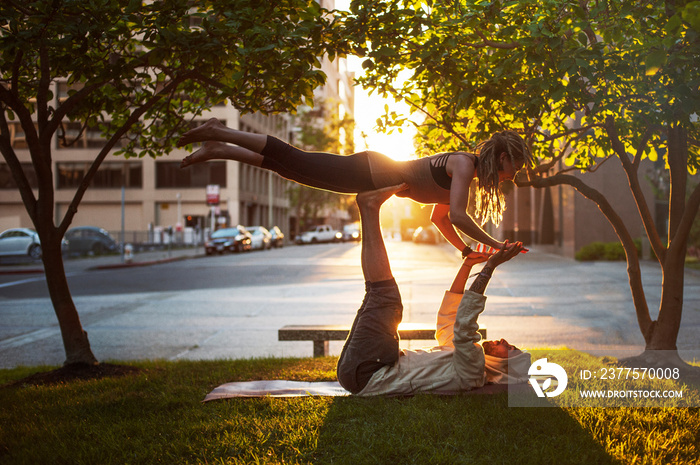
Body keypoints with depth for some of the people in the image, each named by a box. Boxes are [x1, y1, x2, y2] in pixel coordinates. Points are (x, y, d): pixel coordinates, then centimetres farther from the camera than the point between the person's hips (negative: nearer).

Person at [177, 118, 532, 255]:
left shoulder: (467, 171, 13)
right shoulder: (465, 165, -16)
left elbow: (438, 218, 22)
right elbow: (456, 216, -28)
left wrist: (467, 251, 15)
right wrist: (492, 244, -19)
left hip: (371, 180, 8)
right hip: (369, 173, -8)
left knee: (292, 166, 11)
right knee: (293, 161, -6)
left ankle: (217, 150, 18)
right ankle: (218, 134, 1)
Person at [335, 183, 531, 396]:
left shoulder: (472, 370, -12)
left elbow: (463, 329, -27)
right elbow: (447, 316, 26)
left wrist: (490, 266, -28)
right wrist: (467, 265, 19)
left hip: (365, 375, -9)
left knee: (385, 296, -17)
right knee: (382, 295, 20)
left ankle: (370, 205, -7)